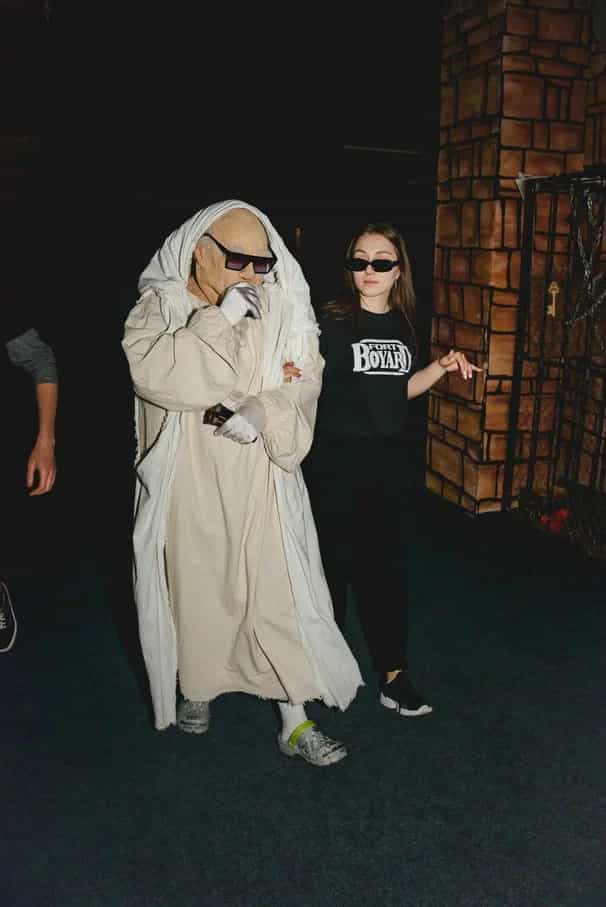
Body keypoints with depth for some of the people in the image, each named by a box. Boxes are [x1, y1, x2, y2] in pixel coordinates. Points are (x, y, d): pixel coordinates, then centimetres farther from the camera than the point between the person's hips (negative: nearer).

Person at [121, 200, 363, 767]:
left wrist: (263, 412, -23)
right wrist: (219, 318, -23)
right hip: (187, 487, 0)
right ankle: (196, 686, 42)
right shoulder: (159, 306, -5)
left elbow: (303, 385, -4)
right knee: (194, 590, 15)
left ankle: (296, 722, 17)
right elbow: (154, 373, -23)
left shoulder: (281, 310, 0)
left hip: (261, 488, 1)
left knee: (279, 598, 3)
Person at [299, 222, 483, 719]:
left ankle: (393, 674, 21)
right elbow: (309, 382, -8)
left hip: (388, 459, 5)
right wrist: (291, 374, -29)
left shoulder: (402, 326, 8)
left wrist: (443, 366, 6)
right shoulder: (331, 321, -8)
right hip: (336, 458, -4)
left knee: (388, 565, 9)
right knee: (332, 562, 6)